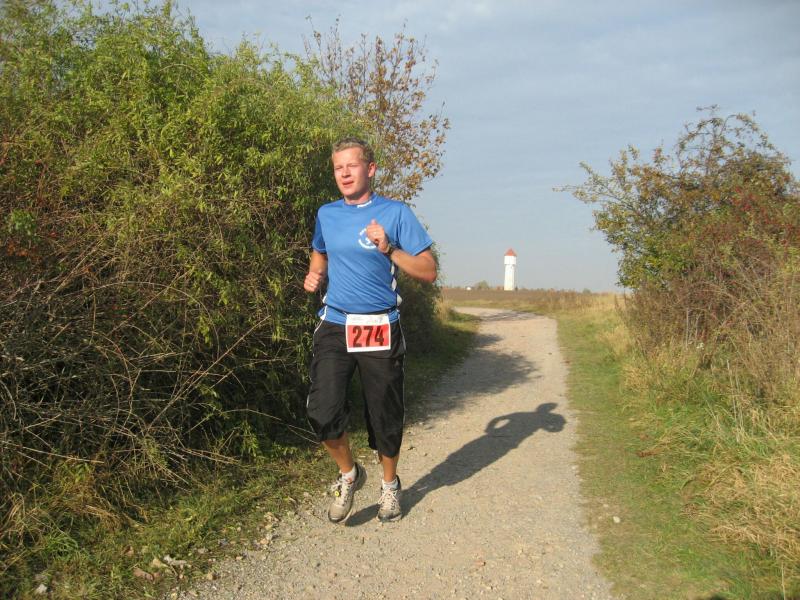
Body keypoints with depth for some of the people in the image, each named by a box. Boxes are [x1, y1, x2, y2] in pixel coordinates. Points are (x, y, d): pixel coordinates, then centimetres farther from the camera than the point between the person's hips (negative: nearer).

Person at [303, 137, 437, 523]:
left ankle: (390, 484, 35)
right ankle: (349, 474, 16)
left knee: (385, 416, 8)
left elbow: (428, 272, -5)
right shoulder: (326, 214, 9)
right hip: (334, 326, 2)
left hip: (380, 329, -2)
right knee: (322, 413, -13)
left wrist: (388, 248, -19)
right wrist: (314, 277, 6)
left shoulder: (395, 213, -3)